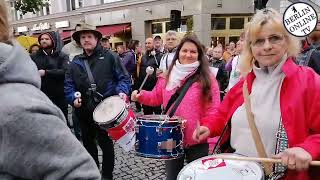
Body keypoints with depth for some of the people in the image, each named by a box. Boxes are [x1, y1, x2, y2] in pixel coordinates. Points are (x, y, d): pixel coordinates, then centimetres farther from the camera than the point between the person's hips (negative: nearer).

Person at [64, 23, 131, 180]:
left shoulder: (109, 57, -1)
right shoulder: (75, 63, 10)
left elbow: (123, 77, -3)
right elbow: (68, 85, 8)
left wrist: (122, 91, -21)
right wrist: (73, 98, -10)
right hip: (84, 110, 5)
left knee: (105, 142, 7)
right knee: (88, 143, 18)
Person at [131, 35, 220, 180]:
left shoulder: (207, 79, -9)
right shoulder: (167, 77, 3)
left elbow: (213, 111, -11)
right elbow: (156, 98, 14)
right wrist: (140, 96, -3)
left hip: (197, 140, -3)